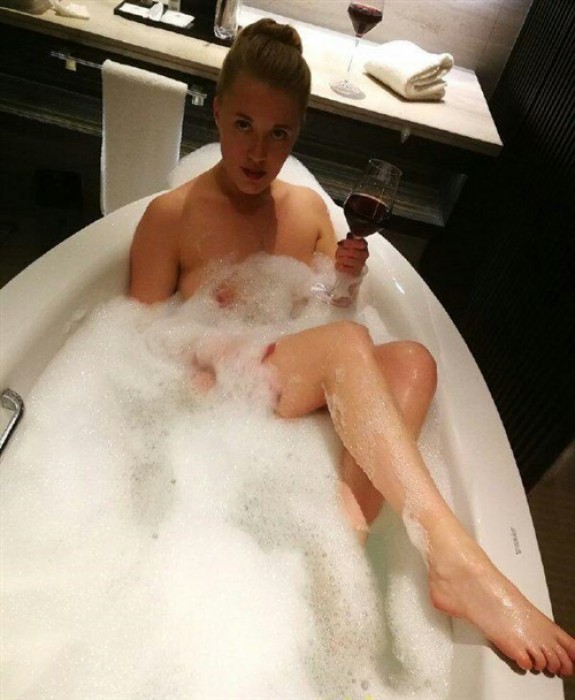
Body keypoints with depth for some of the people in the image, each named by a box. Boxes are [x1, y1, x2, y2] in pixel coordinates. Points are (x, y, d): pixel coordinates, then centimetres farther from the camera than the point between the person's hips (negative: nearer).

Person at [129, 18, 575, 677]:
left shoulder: (310, 209, 12)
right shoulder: (172, 216, -2)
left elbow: (327, 318, 16)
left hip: (299, 394, 5)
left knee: (411, 359, -19)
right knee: (347, 343, -30)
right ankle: (453, 560, -33)